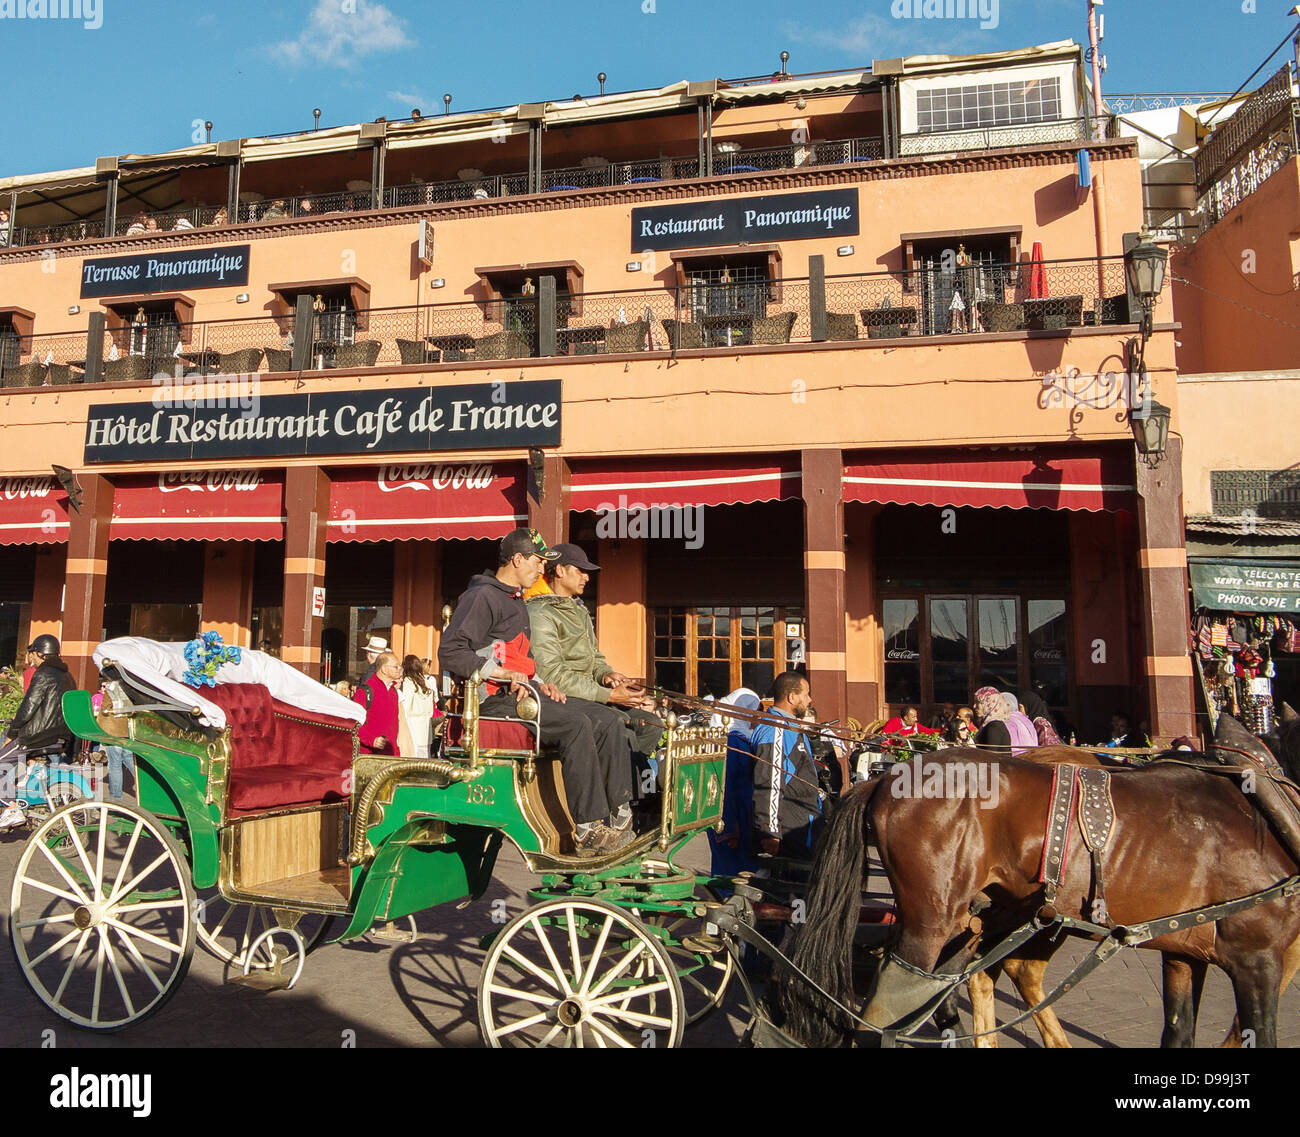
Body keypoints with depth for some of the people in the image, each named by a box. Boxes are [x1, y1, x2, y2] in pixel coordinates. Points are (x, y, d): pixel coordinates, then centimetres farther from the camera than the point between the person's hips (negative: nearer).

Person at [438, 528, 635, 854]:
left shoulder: (517, 601, 25)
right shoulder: (482, 596, -7)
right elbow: (450, 653, -18)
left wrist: (540, 683, 8)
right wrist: (504, 673, -21)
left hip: (522, 692, 10)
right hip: (495, 699, -10)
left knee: (608, 720, -4)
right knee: (575, 724, -28)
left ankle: (620, 815, -6)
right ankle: (588, 827, -23)